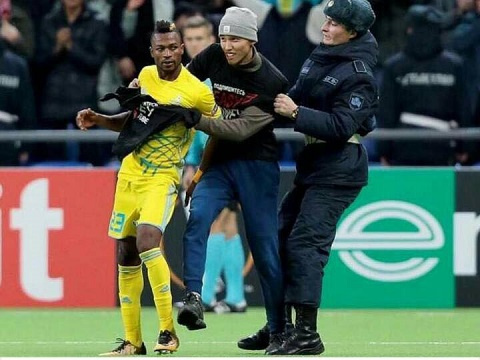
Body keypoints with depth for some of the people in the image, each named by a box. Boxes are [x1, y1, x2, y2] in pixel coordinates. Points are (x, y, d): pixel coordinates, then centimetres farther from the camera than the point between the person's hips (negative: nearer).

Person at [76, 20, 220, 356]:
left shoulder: (196, 91, -12)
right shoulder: (146, 76, 5)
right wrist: (99, 119, 7)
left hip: (162, 179, -6)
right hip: (129, 175, 6)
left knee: (147, 241, -27)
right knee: (125, 256, 6)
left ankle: (168, 331, -20)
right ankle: (133, 341, 15)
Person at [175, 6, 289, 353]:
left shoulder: (272, 83, -16)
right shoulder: (213, 57, -4)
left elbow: (241, 129, -23)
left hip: (257, 165, -3)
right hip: (219, 163, 3)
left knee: (265, 247, -1)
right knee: (197, 217, -24)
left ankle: (279, 329, 11)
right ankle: (194, 300, -34)